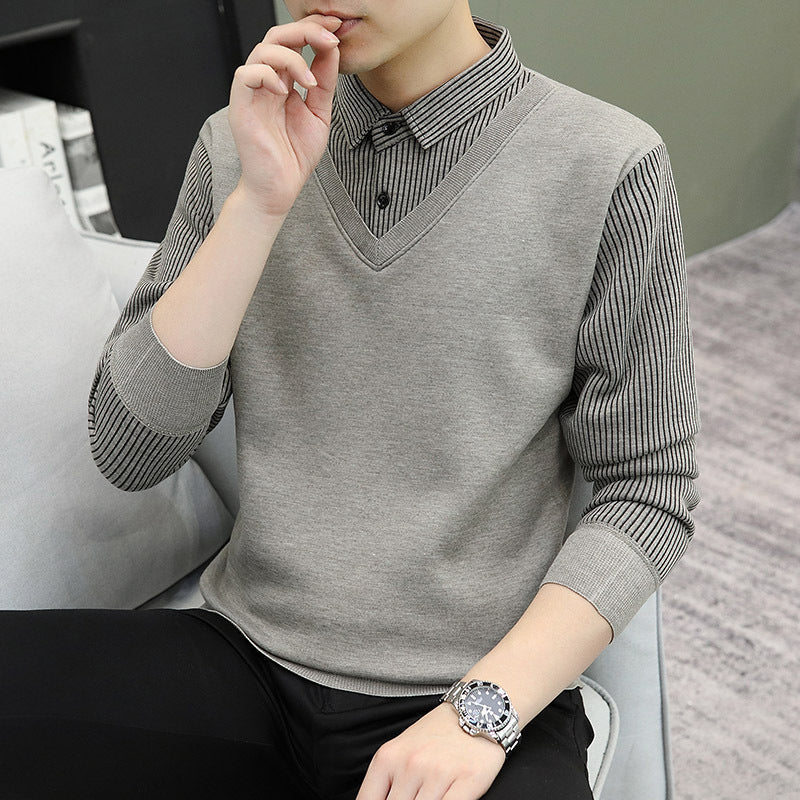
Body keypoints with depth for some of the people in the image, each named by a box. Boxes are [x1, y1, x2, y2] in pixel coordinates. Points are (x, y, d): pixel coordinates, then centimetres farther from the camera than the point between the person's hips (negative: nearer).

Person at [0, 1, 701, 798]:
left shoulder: (607, 169, -5)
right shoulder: (239, 146, 3)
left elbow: (647, 490, -3)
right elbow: (127, 451, -2)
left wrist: (483, 710, -14)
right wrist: (260, 202, -13)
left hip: (486, 688, -2)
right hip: (245, 670, 3)